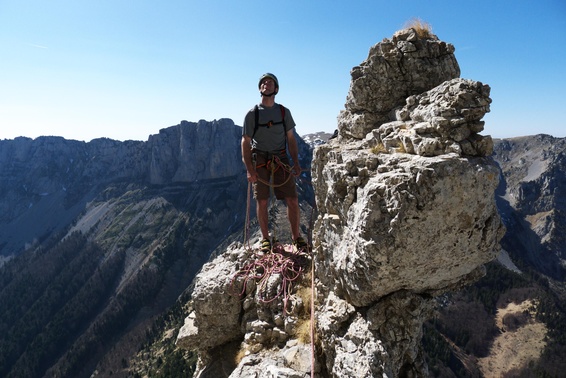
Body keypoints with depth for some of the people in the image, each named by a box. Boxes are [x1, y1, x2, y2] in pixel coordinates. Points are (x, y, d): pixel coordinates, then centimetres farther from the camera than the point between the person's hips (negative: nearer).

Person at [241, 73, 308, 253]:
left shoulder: (284, 112, 9)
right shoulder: (252, 114, 1)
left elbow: (291, 139, 11)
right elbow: (245, 143, -2)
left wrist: (296, 163, 1)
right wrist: (249, 170, -11)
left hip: (281, 159, 2)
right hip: (260, 160, -2)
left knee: (292, 200, -3)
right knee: (262, 202, 1)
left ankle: (296, 236, 12)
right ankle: (265, 239, 16)